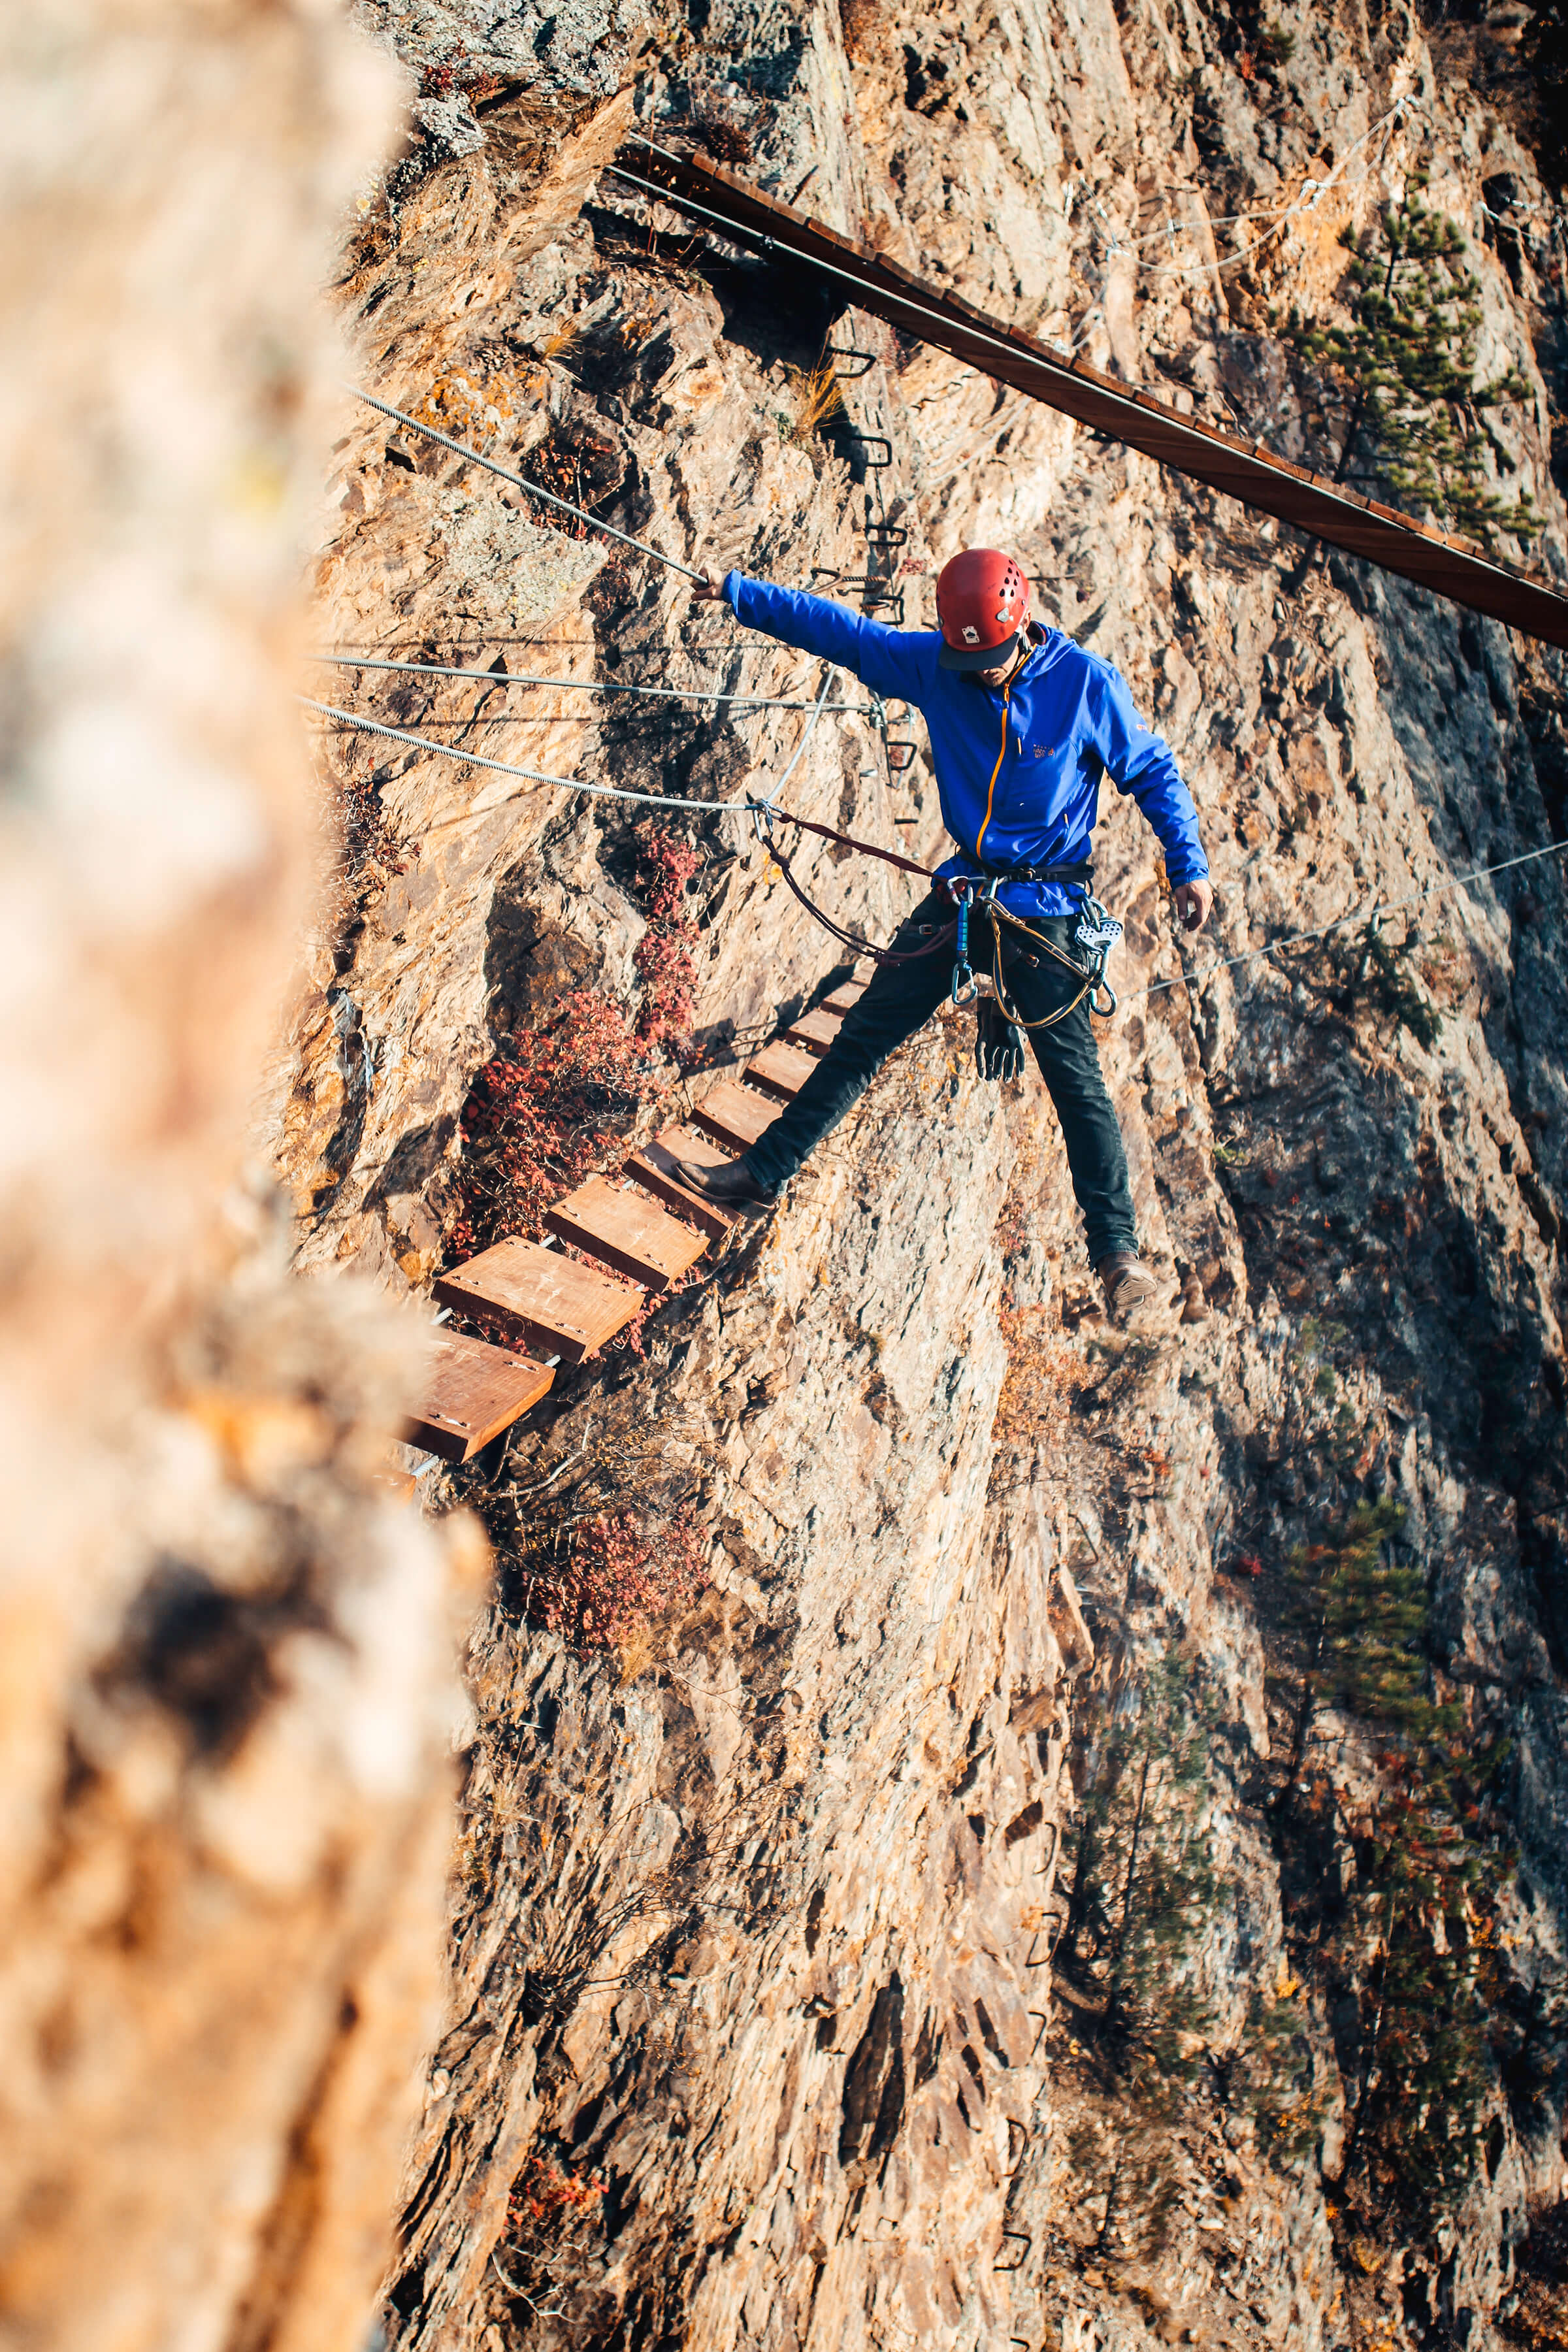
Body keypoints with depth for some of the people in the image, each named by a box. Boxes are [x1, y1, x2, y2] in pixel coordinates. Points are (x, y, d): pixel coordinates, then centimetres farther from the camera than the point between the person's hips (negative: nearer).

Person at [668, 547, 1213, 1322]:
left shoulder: (1087, 683, -12)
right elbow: (839, 627, 5)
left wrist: (1188, 866, -9)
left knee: (1077, 1082, -7)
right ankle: (762, 1173, 16)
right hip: (959, 895, 4)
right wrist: (739, 593, 8)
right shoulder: (933, 664, -4)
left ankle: (1116, 1251, 0)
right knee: (860, 1039, 8)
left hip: (1045, 914, -4)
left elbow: (1152, 772, -2)